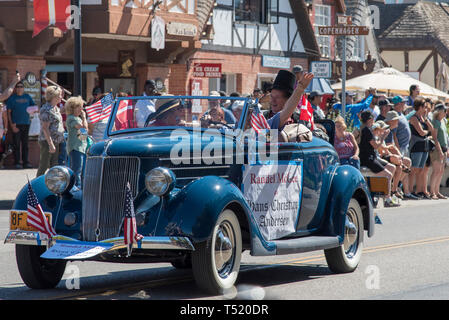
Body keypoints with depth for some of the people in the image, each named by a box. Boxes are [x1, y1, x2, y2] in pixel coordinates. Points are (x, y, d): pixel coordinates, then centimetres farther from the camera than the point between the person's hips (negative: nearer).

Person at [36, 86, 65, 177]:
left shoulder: (56, 108, 15)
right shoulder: (46, 110, -15)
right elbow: (45, 128, -19)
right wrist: (51, 144, -23)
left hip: (56, 142, 10)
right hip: (47, 142, -9)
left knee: (54, 166, 11)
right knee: (43, 167, -5)